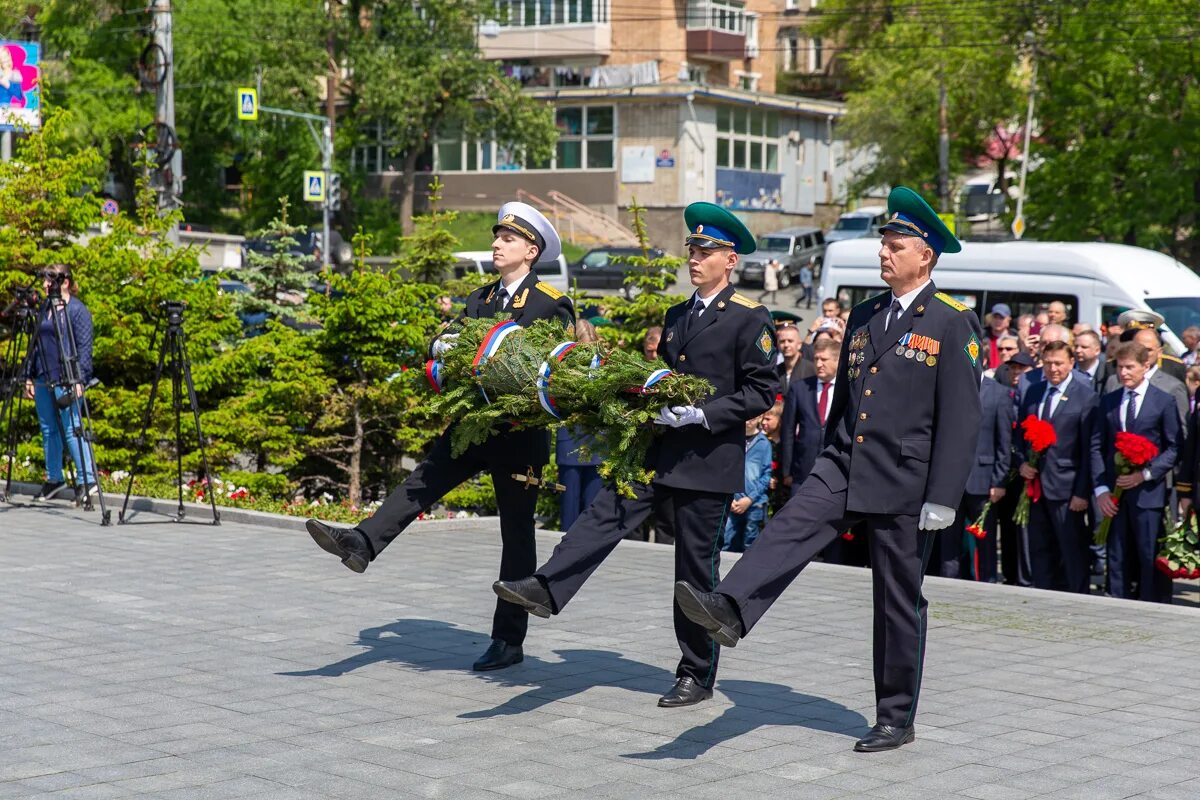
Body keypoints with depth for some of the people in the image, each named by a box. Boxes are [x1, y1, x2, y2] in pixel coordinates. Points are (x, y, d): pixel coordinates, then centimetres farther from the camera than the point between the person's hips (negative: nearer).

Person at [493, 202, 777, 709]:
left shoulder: (750, 320, -7)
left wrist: (702, 415, -20)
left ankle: (698, 676, 11)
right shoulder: (677, 315, 16)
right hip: (660, 450, 6)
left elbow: (761, 393, -11)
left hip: (708, 457, -6)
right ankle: (547, 590, -25)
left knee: (696, 565, 1)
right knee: (606, 513, -14)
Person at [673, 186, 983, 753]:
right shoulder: (864, 316, 13)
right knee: (789, 528, -21)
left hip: (904, 482, -5)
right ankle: (729, 611, -38)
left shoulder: (953, 325, -7)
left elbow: (960, 419, -11)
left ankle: (896, 720, 14)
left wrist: (942, 498, -16)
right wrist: (828, 467, 18)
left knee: (899, 603, 3)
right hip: (845, 467, 5)